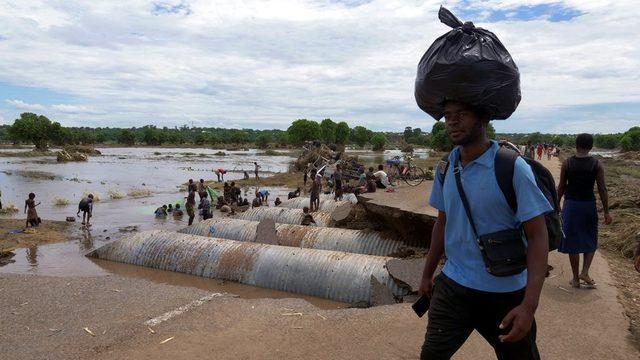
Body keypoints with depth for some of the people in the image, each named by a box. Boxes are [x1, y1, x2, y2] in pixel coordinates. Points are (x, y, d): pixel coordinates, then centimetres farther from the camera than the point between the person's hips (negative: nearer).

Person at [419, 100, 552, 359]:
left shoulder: (513, 168, -15)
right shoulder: (446, 168, 1)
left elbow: (538, 236, -16)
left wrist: (529, 305, -24)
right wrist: (427, 275, 17)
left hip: (505, 293, -3)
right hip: (453, 285, 4)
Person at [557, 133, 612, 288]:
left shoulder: (567, 163, -5)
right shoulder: (597, 165, -6)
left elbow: (561, 187, 0)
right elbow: (602, 189, -4)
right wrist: (606, 212, 2)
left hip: (570, 205, 0)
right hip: (589, 205, 0)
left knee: (572, 242, 8)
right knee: (590, 241, 18)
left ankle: (576, 278, 15)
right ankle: (584, 272, 4)